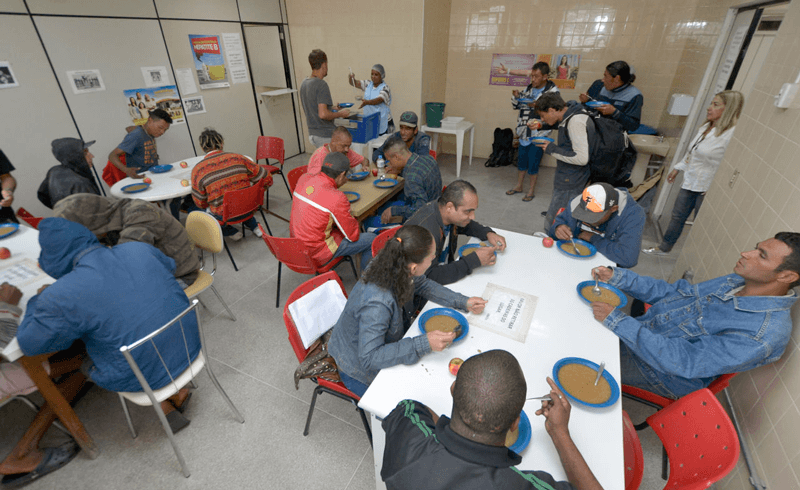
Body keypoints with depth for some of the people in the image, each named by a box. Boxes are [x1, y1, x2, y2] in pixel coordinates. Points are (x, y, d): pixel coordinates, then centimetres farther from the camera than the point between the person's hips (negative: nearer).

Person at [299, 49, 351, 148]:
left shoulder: (304, 83, 9)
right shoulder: (321, 85, -18)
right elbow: (323, 114, -26)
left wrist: (332, 108, 21)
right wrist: (340, 114, -10)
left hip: (312, 134, 9)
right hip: (325, 135, -9)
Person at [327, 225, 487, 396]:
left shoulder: (395, 267, -20)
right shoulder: (377, 304, -42)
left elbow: (423, 285, 0)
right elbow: (369, 358, -36)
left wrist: (463, 302, -9)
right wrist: (424, 344, -42)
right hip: (360, 368, -7)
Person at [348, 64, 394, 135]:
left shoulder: (385, 88, -8)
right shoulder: (368, 84, 9)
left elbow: (379, 100, -25)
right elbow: (355, 83, 5)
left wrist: (367, 102, -43)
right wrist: (351, 78, -19)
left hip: (382, 123, -5)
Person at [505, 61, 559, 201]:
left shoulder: (553, 92, -12)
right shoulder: (529, 88, 6)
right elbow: (517, 106, 14)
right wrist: (516, 97, -6)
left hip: (538, 134, -5)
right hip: (524, 132, 6)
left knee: (533, 164, 3)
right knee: (521, 160, 16)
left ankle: (531, 191, 20)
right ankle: (518, 186, 33)